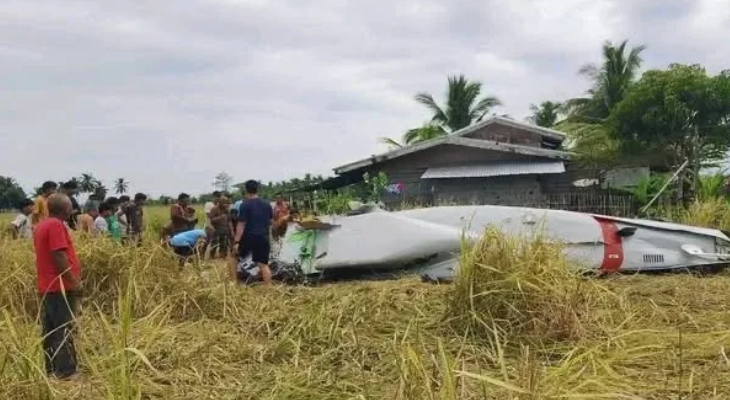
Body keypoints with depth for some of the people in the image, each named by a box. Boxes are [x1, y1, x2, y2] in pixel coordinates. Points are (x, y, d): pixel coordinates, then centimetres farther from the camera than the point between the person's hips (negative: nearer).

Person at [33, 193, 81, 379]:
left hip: (47, 287, 10)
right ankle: (65, 373, -3)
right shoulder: (56, 225, -15)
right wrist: (74, 281, -18)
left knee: (51, 331, 13)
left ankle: (51, 371, 20)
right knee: (64, 331, -6)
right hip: (60, 287, -10)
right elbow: (59, 256, -21)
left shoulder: (42, 225, 15)